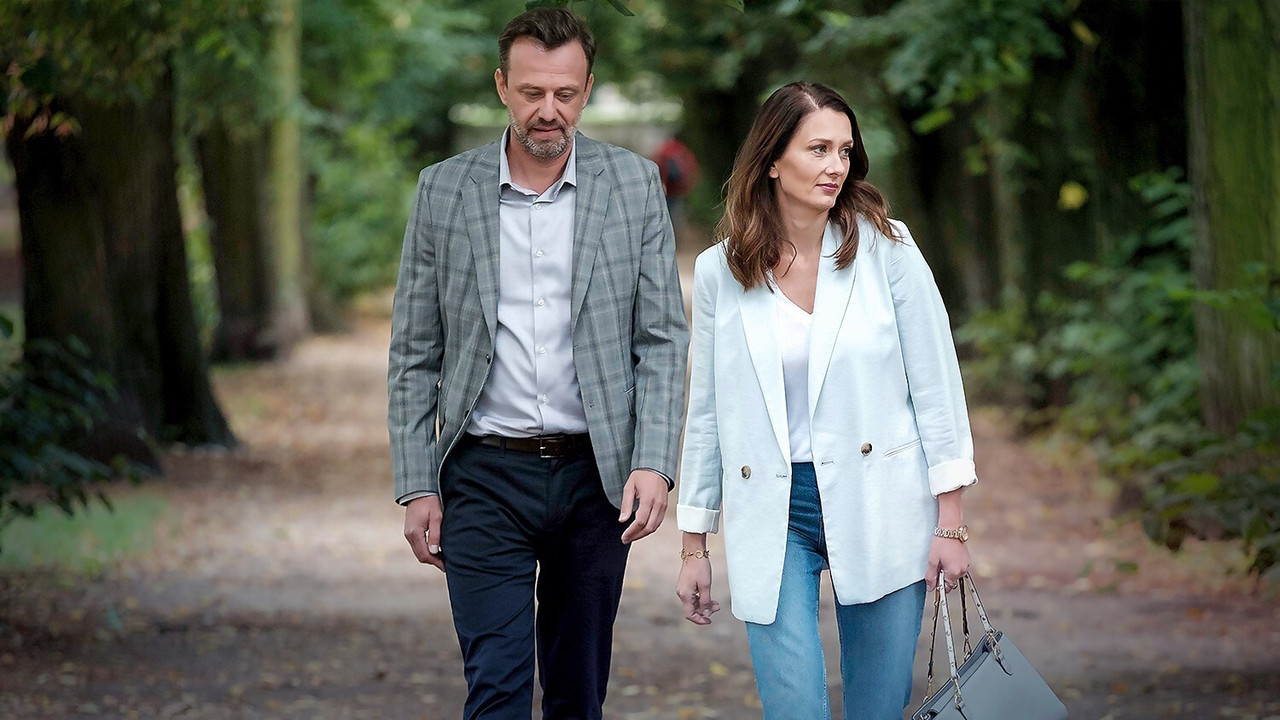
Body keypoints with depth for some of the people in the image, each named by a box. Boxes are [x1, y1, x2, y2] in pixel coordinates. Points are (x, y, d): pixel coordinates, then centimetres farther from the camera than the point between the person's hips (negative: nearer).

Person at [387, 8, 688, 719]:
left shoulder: (634, 184, 1)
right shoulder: (443, 189, 1)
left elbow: (662, 339, 1)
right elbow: (414, 355, 4)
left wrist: (654, 463, -11)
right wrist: (417, 487, -2)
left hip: (595, 474, 1)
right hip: (485, 479, -1)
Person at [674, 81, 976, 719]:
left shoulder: (886, 248, -3)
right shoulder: (720, 271, 2)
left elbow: (936, 386, -1)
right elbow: (706, 414, 9)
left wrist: (950, 522, -4)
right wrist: (694, 546, 10)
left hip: (880, 512, 0)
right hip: (773, 519, 0)